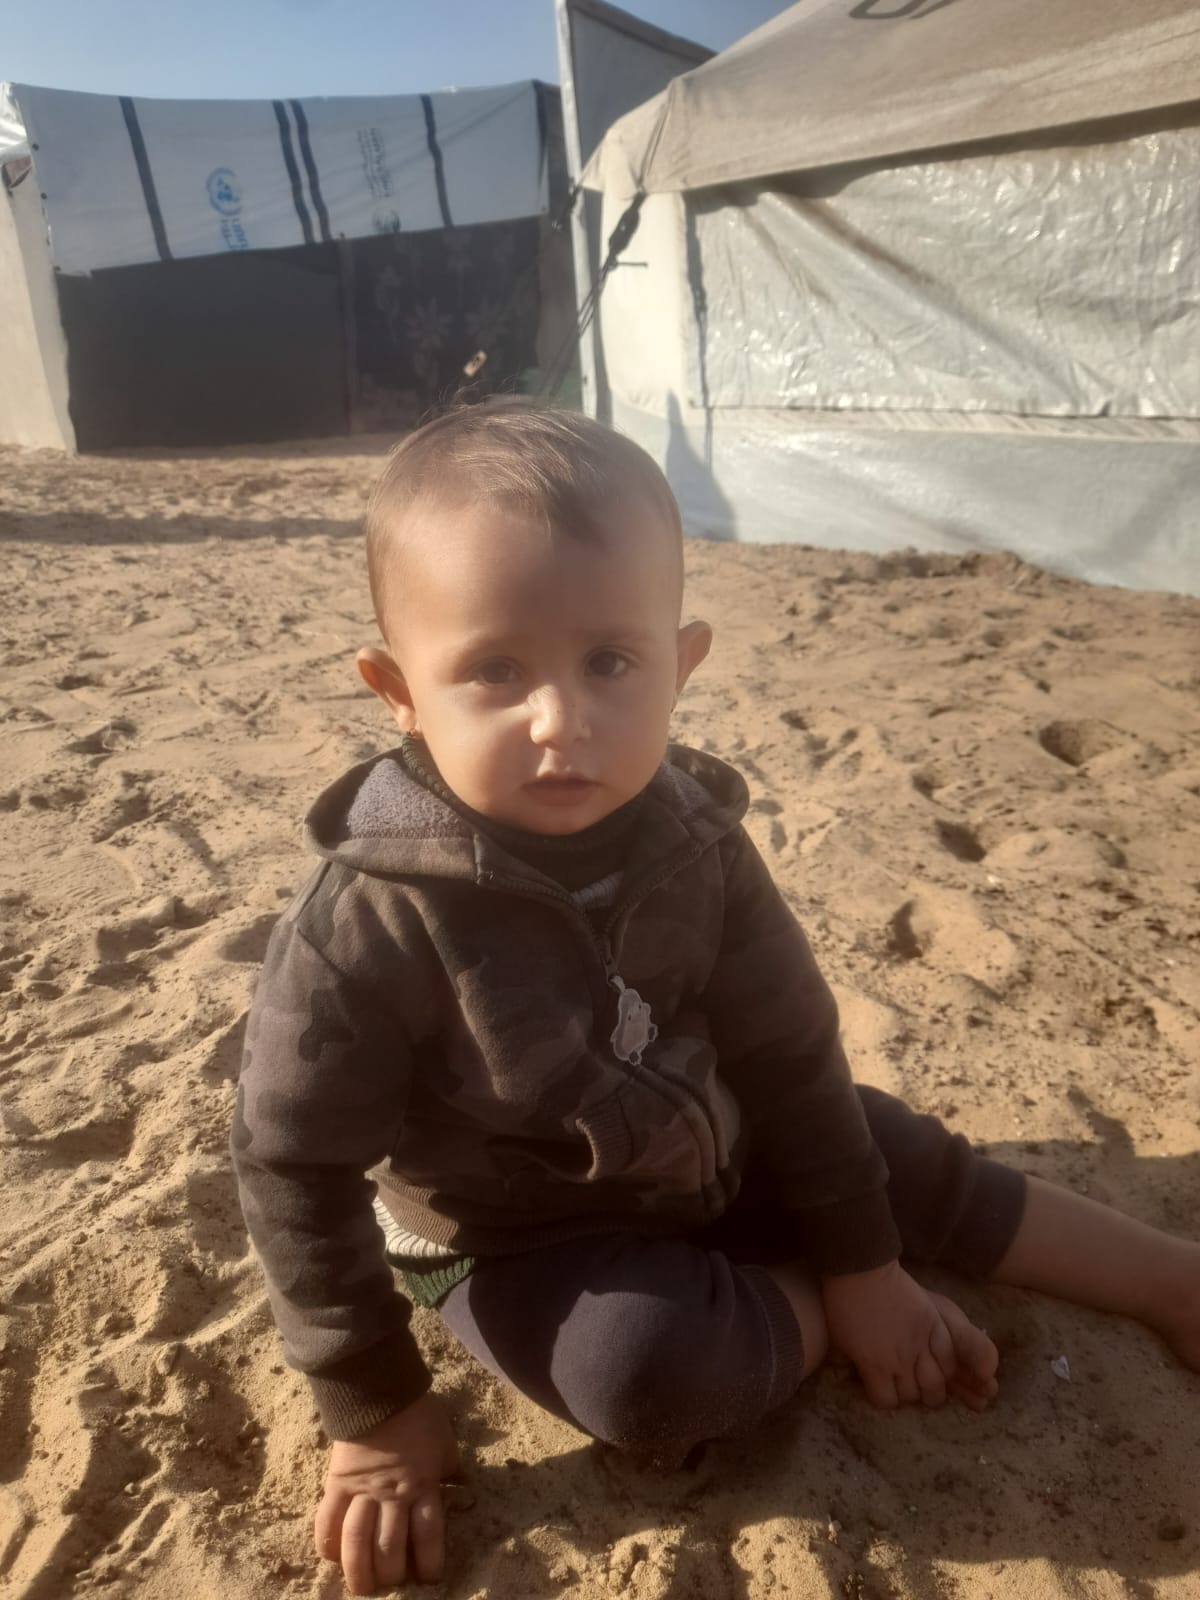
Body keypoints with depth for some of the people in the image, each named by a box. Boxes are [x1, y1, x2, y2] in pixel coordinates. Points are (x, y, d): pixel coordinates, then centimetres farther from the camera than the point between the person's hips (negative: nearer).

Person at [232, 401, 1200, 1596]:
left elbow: (789, 1052, -7)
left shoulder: (688, 835, -17)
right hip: (520, 1242, -4)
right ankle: (805, 1316, 0)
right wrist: (375, 1412, -13)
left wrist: (866, 1267, -1)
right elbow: (295, 1169, -20)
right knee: (651, 1367, -30)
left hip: (709, 1159, 4)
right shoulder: (367, 924, -31)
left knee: (917, 1168, 6)